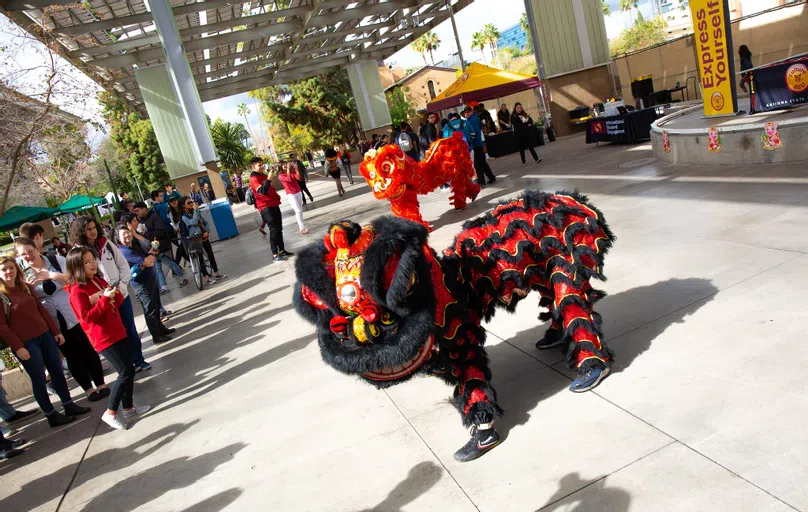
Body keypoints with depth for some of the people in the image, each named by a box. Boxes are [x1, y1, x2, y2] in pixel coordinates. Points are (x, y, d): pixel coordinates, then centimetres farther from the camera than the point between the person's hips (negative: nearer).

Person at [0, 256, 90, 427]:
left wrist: (55, 331, 10)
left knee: (57, 371, 12)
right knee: (39, 379, 3)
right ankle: (51, 415, 15)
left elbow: (41, 309, 11)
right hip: (26, 343, -6)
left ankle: (69, 405, 25)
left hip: (44, 335, 6)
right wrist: (17, 347, -15)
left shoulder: (25, 286, 8)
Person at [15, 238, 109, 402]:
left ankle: (101, 384, 19)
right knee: (72, 356, 11)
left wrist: (51, 275, -28)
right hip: (54, 324, 2)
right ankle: (88, 389, 23)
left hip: (75, 316, -2)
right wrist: (30, 288, -17)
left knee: (88, 351, 7)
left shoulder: (58, 260, -6)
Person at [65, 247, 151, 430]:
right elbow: (87, 317, -20)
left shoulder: (99, 280, 10)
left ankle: (129, 407, 25)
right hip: (103, 338, -8)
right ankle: (110, 413, 2)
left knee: (129, 371, 11)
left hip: (117, 332, 8)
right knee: (125, 373, -10)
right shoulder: (77, 291, -13)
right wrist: (104, 298, -26)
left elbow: (116, 304, 17)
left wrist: (116, 294, -5)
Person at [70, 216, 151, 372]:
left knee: (131, 329, 12)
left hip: (122, 295, 4)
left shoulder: (107, 244, 5)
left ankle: (139, 360, 27)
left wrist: (122, 285, -7)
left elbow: (123, 265, 6)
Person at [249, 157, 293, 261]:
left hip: (274, 205, 9)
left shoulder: (264, 176, 16)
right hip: (266, 208, -9)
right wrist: (268, 179, -37)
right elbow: (262, 191, -30)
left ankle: (282, 250, 21)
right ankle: (275, 254, -4)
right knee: (274, 230, -9)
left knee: (279, 229, 12)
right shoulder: (254, 179, -13)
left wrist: (277, 197, 18)